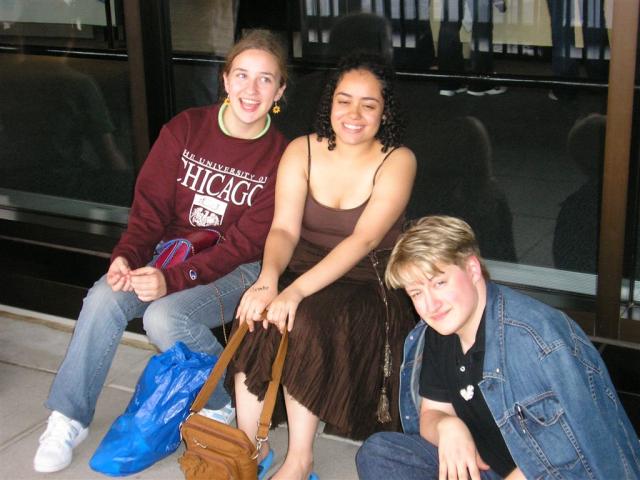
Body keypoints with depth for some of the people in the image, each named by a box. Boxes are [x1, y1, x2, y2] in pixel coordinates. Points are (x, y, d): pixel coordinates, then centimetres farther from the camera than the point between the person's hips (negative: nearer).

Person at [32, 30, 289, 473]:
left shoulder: (280, 157, -10)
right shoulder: (186, 129, -1)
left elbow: (246, 243, -15)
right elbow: (151, 204, -1)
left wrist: (173, 279, -26)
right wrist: (126, 255, -21)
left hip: (236, 270, -3)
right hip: (173, 251, 4)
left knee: (165, 316, -30)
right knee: (104, 298, -23)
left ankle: (222, 404, -3)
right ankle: (70, 418, -6)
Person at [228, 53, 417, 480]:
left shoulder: (397, 161, -10)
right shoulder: (302, 151, 0)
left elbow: (364, 240, -22)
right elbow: (284, 228, -10)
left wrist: (297, 290, -35)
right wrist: (269, 279, -33)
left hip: (367, 283, -3)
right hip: (301, 268, 3)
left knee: (305, 321, -32)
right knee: (257, 314, -27)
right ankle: (250, 445, -14)